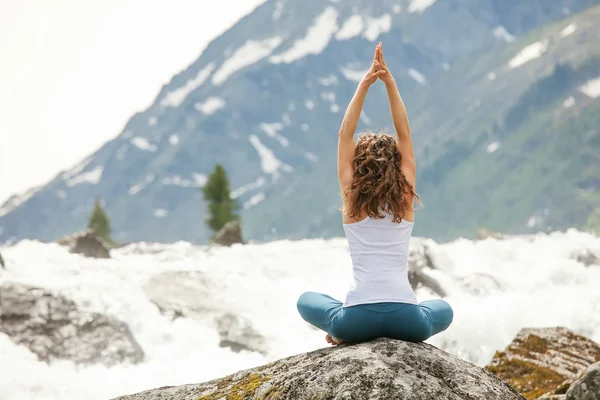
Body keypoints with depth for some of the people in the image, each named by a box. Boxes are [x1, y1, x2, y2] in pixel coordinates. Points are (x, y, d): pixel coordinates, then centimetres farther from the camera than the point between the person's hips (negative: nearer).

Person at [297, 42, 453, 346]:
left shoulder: (352, 198, 6)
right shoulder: (405, 198, 7)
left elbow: (345, 135, 10)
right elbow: (404, 133, 13)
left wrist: (365, 84, 6)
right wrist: (389, 82, 8)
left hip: (358, 319, 1)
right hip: (405, 318, -1)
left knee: (306, 300, 33)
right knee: (444, 310, 35)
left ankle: (342, 334, 12)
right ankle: (402, 338, 12)